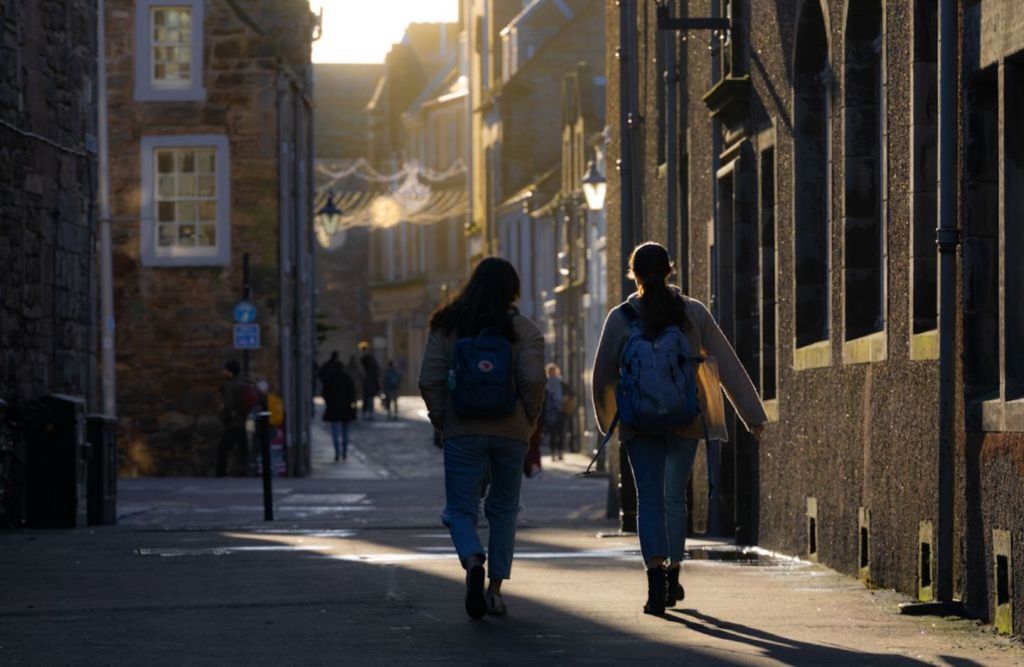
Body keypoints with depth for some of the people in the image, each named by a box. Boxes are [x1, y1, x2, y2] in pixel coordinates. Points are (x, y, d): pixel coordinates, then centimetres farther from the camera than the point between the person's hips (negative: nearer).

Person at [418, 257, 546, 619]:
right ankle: (496, 588, 13)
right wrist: (529, 420, 2)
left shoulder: (446, 326, 1)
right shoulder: (524, 330, -2)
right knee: (503, 510, 15)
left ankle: (473, 562, -26)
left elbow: (429, 381, -3)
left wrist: (441, 420, 8)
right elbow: (533, 381, -13)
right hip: (511, 433, 1)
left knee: (461, 509, 4)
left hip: (462, 431, 0)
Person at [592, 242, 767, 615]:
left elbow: (603, 376, 4)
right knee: (675, 497, 16)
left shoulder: (620, 318, -2)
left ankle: (656, 577, -21)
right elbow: (727, 364, 1)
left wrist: (608, 421, 20)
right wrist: (752, 414, 5)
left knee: (650, 499, -3)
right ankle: (673, 577, 25)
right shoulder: (693, 312, 1)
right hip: (685, 420, 2)